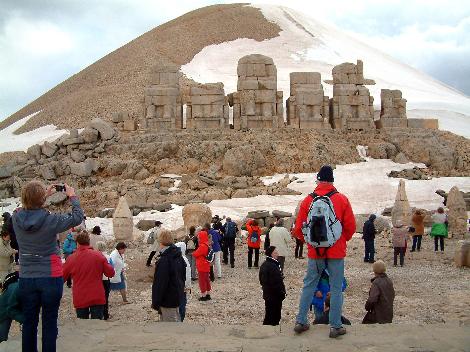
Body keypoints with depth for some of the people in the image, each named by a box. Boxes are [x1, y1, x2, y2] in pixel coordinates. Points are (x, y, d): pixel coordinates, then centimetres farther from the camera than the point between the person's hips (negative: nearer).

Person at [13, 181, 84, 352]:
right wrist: (73, 197, 11)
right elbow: (77, 217, -3)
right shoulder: (51, 220, -18)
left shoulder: (17, 218, -7)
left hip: (26, 279, 3)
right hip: (50, 278, -3)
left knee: (29, 323, 13)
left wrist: (46, 195, 19)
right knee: (49, 323, 7)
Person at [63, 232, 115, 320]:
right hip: (97, 298, 0)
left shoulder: (71, 258, -5)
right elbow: (110, 273, -2)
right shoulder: (98, 255, -7)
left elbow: (62, 278, 6)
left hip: (80, 299, 1)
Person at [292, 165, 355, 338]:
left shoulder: (308, 200, -2)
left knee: (309, 285, 13)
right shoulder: (342, 199, -6)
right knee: (336, 288, 6)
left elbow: (298, 229, 1)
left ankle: (301, 322, 15)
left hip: (315, 252, 2)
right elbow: (351, 227, -3)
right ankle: (335, 326, 8)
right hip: (336, 252, -2)